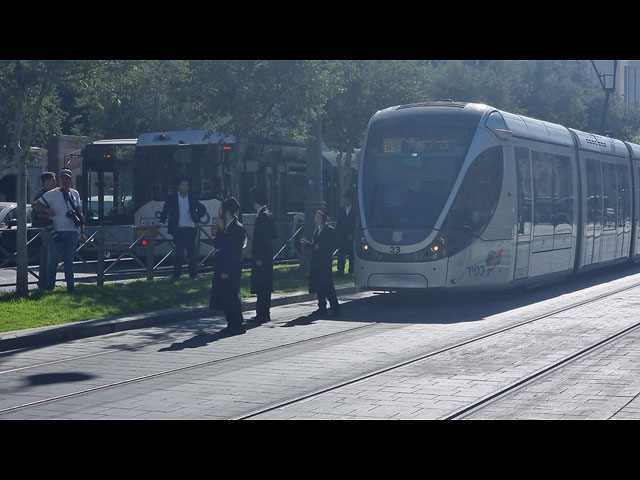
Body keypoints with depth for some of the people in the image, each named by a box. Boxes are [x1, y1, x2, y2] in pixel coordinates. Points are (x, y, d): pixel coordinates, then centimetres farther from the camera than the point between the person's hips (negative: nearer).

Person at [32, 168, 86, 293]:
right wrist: (48, 210, -20)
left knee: (69, 260, 9)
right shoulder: (52, 194, -2)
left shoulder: (75, 194, 13)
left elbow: (79, 213, 18)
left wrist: (82, 231, 13)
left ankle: (70, 286, 11)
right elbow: (35, 205, -3)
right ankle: (49, 286, 6)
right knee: (53, 260, -1)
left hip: (72, 232, 4)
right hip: (57, 232, -4)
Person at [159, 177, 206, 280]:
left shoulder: (193, 197, 6)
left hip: (190, 229, 1)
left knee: (192, 252, -1)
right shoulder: (172, 197, 3)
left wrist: (197, 221, 8)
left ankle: (193, 274, 5)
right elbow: (165, 211, 6)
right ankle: (176, 274, 7)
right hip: (178, 229, -1)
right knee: (179, 252, -1)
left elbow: (202, 209, 17)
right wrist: (162, 222, -6)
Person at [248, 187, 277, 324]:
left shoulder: (262, 216, -16)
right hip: (267, 254, 10)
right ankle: (265, 313, 19)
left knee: (261, 286, -8)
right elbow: (273, 235, 19)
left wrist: (259, 257, -19)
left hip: (261, 255, -10)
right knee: (265, 286, 14)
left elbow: (262, 238, -19)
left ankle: (262, 314, -7)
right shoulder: (269, 214, 13)